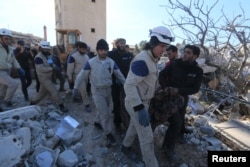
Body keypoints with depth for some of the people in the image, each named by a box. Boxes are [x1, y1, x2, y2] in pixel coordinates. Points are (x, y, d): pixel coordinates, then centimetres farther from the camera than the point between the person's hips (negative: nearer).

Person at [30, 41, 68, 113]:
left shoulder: (48, 55, 11)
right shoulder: (38, 57, -18)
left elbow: (51, 64, 16)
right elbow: (41, 69, -26)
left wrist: (54, 66, -7)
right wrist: (52, 68, -23)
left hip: (48, 77, 10)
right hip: (44, 78, -9)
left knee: (42, 92, 20)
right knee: (54, 91, -10)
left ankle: (32, 103, 37)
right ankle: (61, 106, -2)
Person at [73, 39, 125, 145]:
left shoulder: (111, 62, -2)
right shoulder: (91, 62, -12)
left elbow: (119, 75, 4)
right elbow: (82, 75, -5)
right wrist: (76, 87, -1)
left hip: (108, 90, 4)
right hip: (97, 91, -4)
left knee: (103, 110, 20)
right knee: (105, 113, -3)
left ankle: (98, 122, 48)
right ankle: (108, 133, 15)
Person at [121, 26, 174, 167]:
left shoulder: (152, 59, 6)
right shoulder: (142, 60, -26)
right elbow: (129, 85, -31)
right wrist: (140, 109, -34)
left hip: (143, 101, 10)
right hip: (136, 103, -10)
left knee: (135, 126, 27)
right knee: (147, 136, 4)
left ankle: (126, 146, 51)